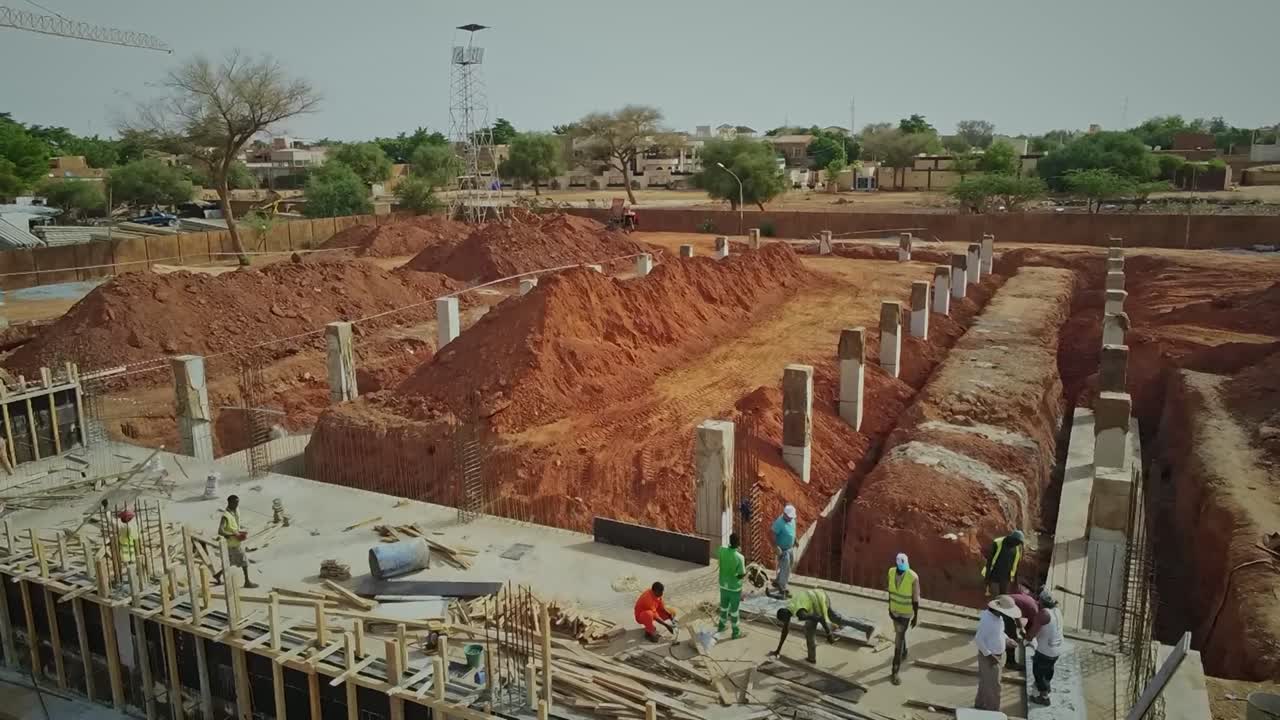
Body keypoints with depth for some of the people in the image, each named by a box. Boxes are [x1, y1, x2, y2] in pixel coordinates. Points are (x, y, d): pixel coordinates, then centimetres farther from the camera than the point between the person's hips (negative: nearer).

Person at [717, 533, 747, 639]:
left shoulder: (722, 551, -15)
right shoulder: (740, 557, -28)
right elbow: (741, 575, -20)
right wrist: (746, 571, -1)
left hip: (723, 585, 5)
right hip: (735, 587, -5)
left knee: (724, 606, 25)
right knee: (734, 610, 11)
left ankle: (721, 626, 42)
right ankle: (736, 632, 26)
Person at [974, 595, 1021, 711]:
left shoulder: (997, 616, -2)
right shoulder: (987, 620, -31)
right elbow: (978, 639, -27)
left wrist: (1007, 640, 2)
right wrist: (989, 655, -25)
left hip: (994, 655, 9)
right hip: (988, 657, -9)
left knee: (985, 683, 23)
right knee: (993, 686, 3)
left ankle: (980, 704, 39)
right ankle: (993, 712, 17)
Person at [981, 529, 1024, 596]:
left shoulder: (1017, 548, 2)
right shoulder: (997, 543, -14)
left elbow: (1015, 565, 10)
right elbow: (989, 560, -12)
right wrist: (987, 576, -15)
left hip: (1005, 577, 5)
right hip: (994, 575, -5)